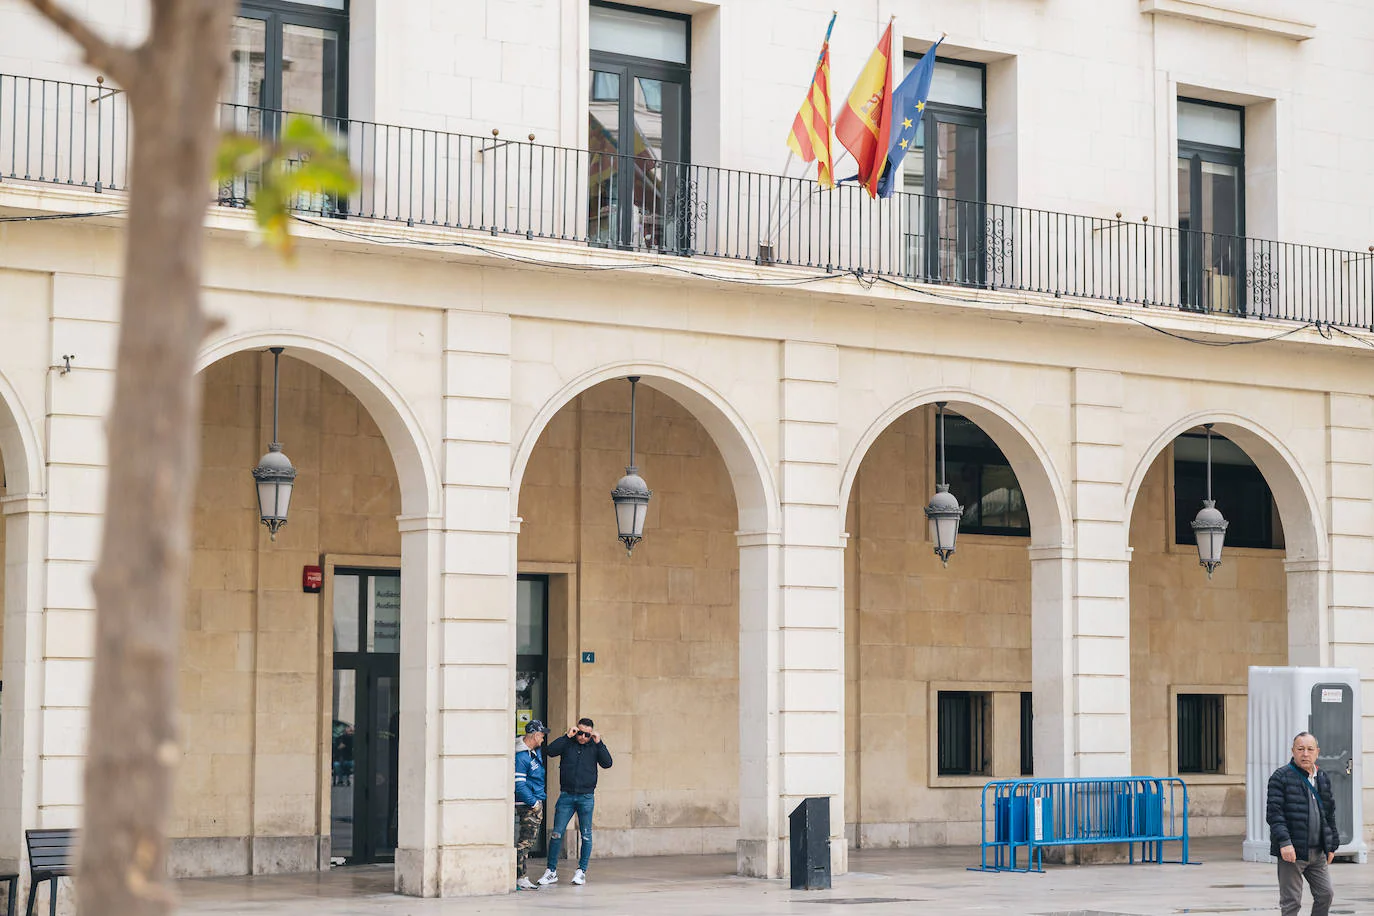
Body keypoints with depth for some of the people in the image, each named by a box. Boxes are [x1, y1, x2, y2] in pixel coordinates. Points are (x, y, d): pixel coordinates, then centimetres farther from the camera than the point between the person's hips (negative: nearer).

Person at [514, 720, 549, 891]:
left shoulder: (535, 751, 10)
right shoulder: (521, 757, -20)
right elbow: (519, 785, -22)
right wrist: (533, 803, -17)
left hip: (536, 803, 10)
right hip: (527, 805, -10)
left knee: (529, 841, 12)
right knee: (525, 841, -8)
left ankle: (521, 875, 17)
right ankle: (520, 878, -7)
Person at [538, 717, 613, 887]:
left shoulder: (595, 746, 5)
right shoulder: (567, 743, 3)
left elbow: (607, 763, -6)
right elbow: (551, 751, -12)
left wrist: (599, 743, -12)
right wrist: (567, 736, -14)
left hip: (586, 797, 0)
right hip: (566, 795, 0)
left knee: (586, 835, 2)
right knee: (556, 834, -1)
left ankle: (581, 871, 12)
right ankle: (551, 871, 7)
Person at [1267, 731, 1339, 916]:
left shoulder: (1323, 779, 14)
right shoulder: (1281, 777, -7)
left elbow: (1330, 814, 21)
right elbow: (1274, 813, -13)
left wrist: (1332, 845, 17)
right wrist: (1284, 842, -23)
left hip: (1318, 852, 6)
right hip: (1292, 852, -6)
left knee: (1325, 894, 6)